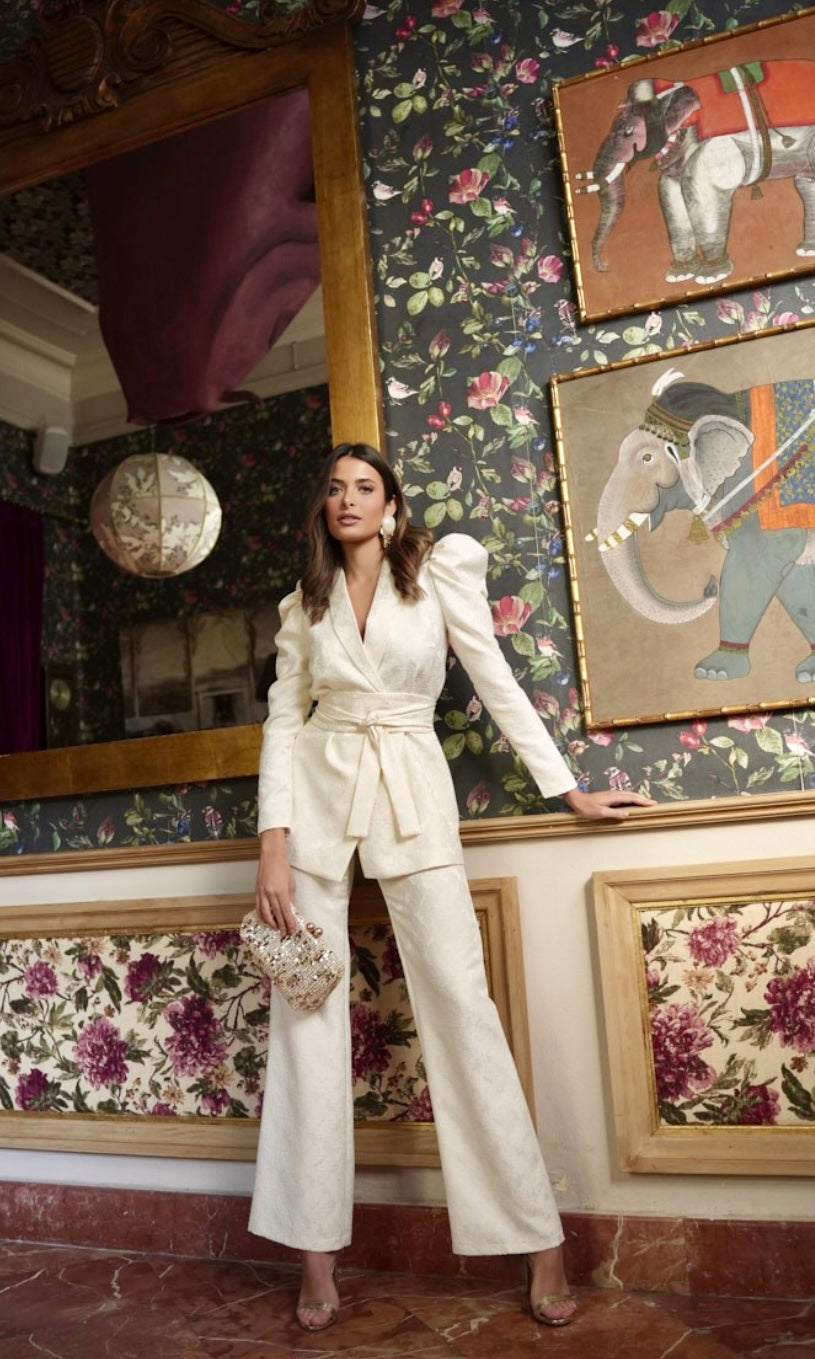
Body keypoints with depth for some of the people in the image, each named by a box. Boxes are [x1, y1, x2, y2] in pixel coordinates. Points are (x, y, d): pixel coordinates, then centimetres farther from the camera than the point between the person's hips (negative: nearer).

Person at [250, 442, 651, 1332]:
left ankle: (539, 1244, 3)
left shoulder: (439, 570, 4)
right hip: (318, 792, 3)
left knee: (459, 998, -9)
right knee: (306, 1010, 1)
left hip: (412, 796, -2)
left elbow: (496, 682, 1)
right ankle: (316, 1260, 12)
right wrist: (272, 842, -5)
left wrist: (567, 787, -2)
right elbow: (283, 720, 5)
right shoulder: (304, 605, 10)